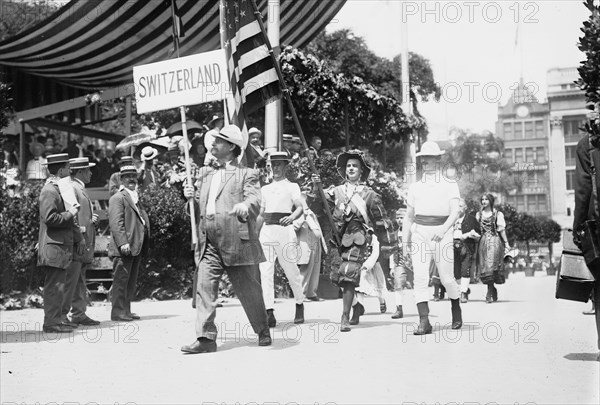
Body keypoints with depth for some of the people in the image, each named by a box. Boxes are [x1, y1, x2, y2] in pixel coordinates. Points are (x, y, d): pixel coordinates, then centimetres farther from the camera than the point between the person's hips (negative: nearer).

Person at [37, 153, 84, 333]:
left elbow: (68, 218, 24)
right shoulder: (49, 191, -13)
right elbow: (49, 218, -23)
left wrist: (78, 237, 17)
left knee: (57, 285, 13)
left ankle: (56, 320, 18)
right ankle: (51, 323, -3)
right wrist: (69, 214, -12)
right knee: (55, 286, -7)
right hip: (54, 246, -10)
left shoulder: (59, 189, 19)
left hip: (62, 246, 10)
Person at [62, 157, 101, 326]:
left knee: (80, 282, 11)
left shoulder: (81, 189, 21)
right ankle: (62, 315, -3)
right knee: (70, 280, -8)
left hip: (85, 243, 10)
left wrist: (93, 219, 10)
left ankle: (79, 314, 15)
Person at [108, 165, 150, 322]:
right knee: (121, 280, -7)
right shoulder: (117, 198, -6)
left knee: (131, 281, 12)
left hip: (136, 248, 9)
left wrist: (144, 245, 21)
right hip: (124, 248, -9)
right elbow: (116, 222, -15)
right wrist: (123, 242, -25)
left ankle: (126, 310, 19)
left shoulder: (136, 198, 24)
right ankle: (118, 312, -4)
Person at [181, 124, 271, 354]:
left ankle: (263, 332, 25)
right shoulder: (205, 173, 20)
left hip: (236, 242, -4)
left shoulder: (246, 174, 3)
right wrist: (191, 196, 1)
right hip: (208, 244, 4)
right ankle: (206, 338, -3)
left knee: (249, 290, 6)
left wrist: (245, 205, -34)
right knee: (204, 288, -6)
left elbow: (255, 200, -12)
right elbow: (199, 205, 23)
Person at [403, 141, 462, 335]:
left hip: (442, 233, -2)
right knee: (420, 278, -10)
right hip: (419, 233, 2)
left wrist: (444, 229, -25)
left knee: (447, 278, 2)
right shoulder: (415, 187, 16)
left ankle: (456, 310, 31)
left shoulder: (450, 185, 7)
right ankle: (424, 322, -11)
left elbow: (455, 212, -6)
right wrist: (404, 242, 11)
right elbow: (408, 217, 18)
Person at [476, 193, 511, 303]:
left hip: (495, 241, -4)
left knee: (491, 265, -15)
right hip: (483, 241, 4)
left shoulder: (498, 214, 5)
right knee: (484, 266, -2)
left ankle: (489, 293, -14)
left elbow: (501, 229, 2)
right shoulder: (479, 214, 16)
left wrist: (506, 243, -2)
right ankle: (493, 290, 13)